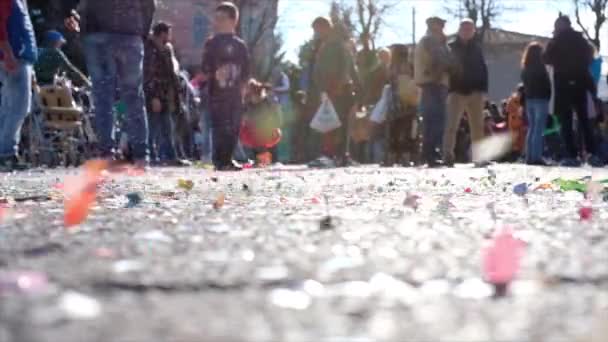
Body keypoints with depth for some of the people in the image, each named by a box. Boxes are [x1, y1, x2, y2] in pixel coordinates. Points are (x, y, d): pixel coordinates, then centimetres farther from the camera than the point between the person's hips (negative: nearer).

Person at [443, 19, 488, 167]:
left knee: (478, 126, 4)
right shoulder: (451, 48, 3)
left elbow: (483, 70, 13)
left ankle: (479, 157, 8)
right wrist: (448, 91, -9)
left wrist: (483, 90, 2)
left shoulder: (476, 48, 13)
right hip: (457, 92, -3)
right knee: (451, 125, -11)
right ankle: (448, 156, -15)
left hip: (475, 92, 3)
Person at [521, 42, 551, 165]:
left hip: (529, 99, 7)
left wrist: (527, 96, 13)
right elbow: (546, 84, -10)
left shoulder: (525, 68, 9)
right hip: (540, 99, -7)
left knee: (531, 129, 12)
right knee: (538, 130, -8)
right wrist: (547, 97, 1)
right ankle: (536, 157, -12)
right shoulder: (539, 67, -12)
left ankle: (529, 157, 10)